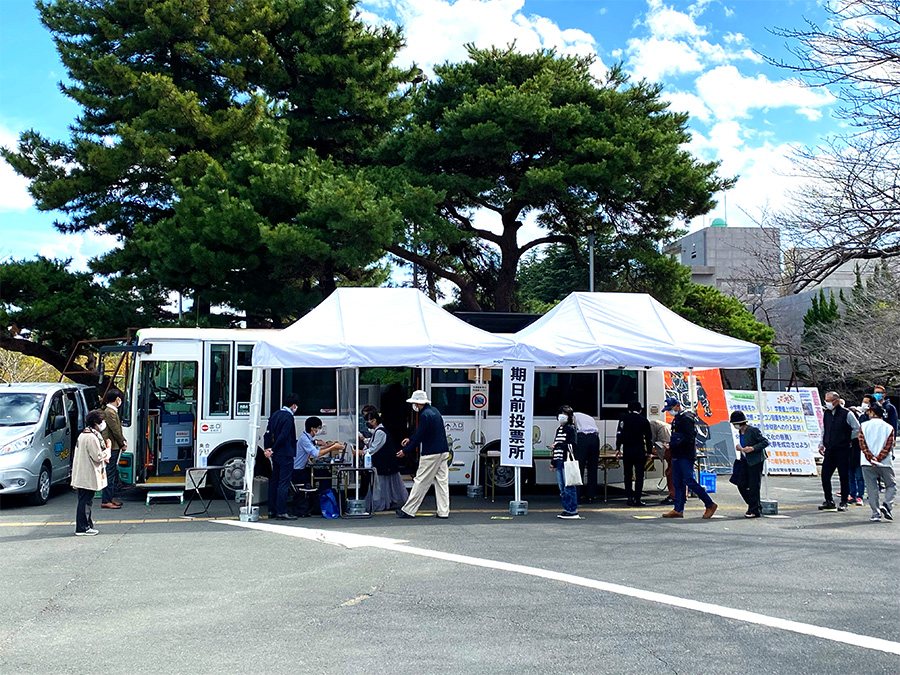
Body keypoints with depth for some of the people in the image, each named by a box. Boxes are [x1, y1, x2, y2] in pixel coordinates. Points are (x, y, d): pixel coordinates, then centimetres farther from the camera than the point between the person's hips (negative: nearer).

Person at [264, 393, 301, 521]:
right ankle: (281, 512, -7)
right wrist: (272, 450, -13)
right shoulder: (288, 417, -15)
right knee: (284, 483, -7)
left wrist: (266, 448, 7)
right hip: (285, 455, -9)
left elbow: (268, 432, 12)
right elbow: (283, 436, -20)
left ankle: (272, 511, 19)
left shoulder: (275, 414, 12)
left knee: (274, 481, 14)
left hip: (276, 455, 9)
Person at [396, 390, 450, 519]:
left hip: (431, 454, -9)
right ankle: (444, 512, 8)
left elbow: (419, 437, -15)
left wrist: (405, 451, -5)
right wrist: (410, 439, 28)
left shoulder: (425, 415, -17)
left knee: (421, 482, -2)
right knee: (442, 481, 8)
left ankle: (408, 510, 5)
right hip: (443, 452, 9)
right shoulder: (434, 410, 13)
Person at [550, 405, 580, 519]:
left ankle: (573, 512, -5)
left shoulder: (570, 429, -4)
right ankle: (567, 509, 14)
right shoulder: (559, 429, 20)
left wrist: (560, 445, -19)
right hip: (559, 462, 8)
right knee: (562, 488, 9)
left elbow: (573, 446, -10)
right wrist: (553, 462, 23)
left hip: (567, 462, -8)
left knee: (569, 487, -8)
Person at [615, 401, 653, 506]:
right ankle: (637, 499, -3)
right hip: (640, 449, -1)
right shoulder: (644, 420, 6)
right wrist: (649, 452, 12)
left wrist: (618, 448, 2)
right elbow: (649, 437, 7)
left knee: (628, 474, 11)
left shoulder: (624, 418, 7)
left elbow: (619, 434, 0)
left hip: (627, 450, 1)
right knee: (639, 475, 2)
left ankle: (629, 497, 5)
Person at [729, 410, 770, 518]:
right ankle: (756, 506, 22)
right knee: (742, 485, 7)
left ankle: (754, 511, 4)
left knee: (753, 486, -5)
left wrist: (753, 448, -23)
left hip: (755, 461, -9)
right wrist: (740, 448, 2)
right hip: (745, 461, 9)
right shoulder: (740, 432, 10)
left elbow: (765, 442, -13)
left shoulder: (752, 431, -15)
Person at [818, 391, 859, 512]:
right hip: (829, 450, 5)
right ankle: (829, 501, 13)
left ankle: (844, 502, 10)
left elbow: (857, 429, -2)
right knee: (825, 475, 1)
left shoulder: (847, 414, -8)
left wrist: (848, 439, 2)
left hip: (843, 450, -5)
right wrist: (822, 444, 12)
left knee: (844, 477, 1)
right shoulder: (827, 413, 10)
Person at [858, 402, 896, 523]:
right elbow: (889, 446, -7)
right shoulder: (889, 428, 2)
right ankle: (887, 505, -7)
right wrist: (879, 459, -10)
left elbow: (862, 444, -7)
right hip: (885, 463, 0)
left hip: (867, 464, 0)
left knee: (872, 489, 4)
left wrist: (871, 458, -11)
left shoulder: (864, 426, 1)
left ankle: (876, 513, 0)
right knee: (891, 485, 14)